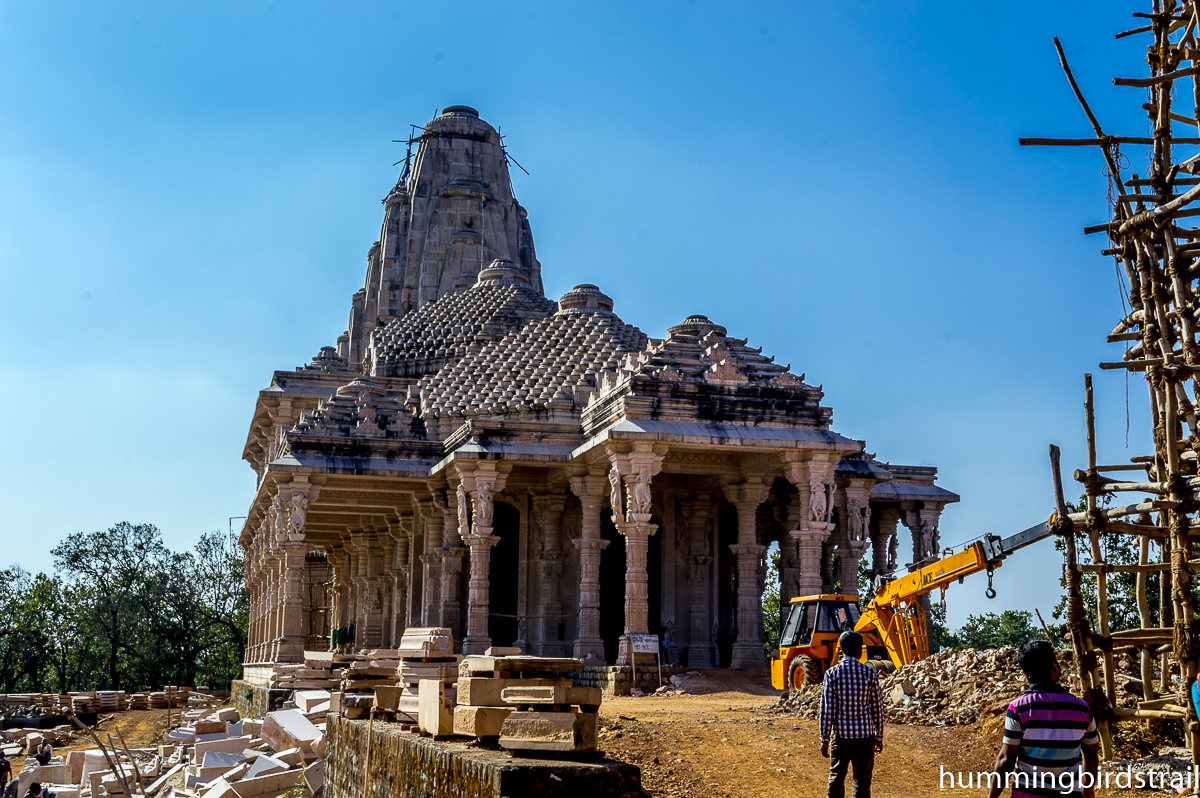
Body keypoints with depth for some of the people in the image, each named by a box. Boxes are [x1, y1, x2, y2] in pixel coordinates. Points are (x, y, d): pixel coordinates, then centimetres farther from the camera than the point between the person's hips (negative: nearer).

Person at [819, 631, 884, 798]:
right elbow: (877, 708, 0)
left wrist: (824, 740, 0)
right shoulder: (869, 674, -5)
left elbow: (827, 710, -7)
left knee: (836, 778, 13)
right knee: (862, 781, 6)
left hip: (840, 735, 0)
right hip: (865, 735, 0)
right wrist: (879, 737, 12)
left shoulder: (832, 674, -6)